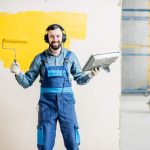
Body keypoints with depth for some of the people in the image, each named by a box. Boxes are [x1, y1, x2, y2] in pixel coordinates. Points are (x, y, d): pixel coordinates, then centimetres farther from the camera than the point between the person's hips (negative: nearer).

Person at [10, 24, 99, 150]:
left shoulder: (70, 56, 4)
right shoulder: (40, 58, 2)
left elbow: (79, 79, 11)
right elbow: (27, 82, 4)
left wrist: (89, 76, -9)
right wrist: (18, 73, -15)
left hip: (66, 103, 0)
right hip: (47, 104, 0)